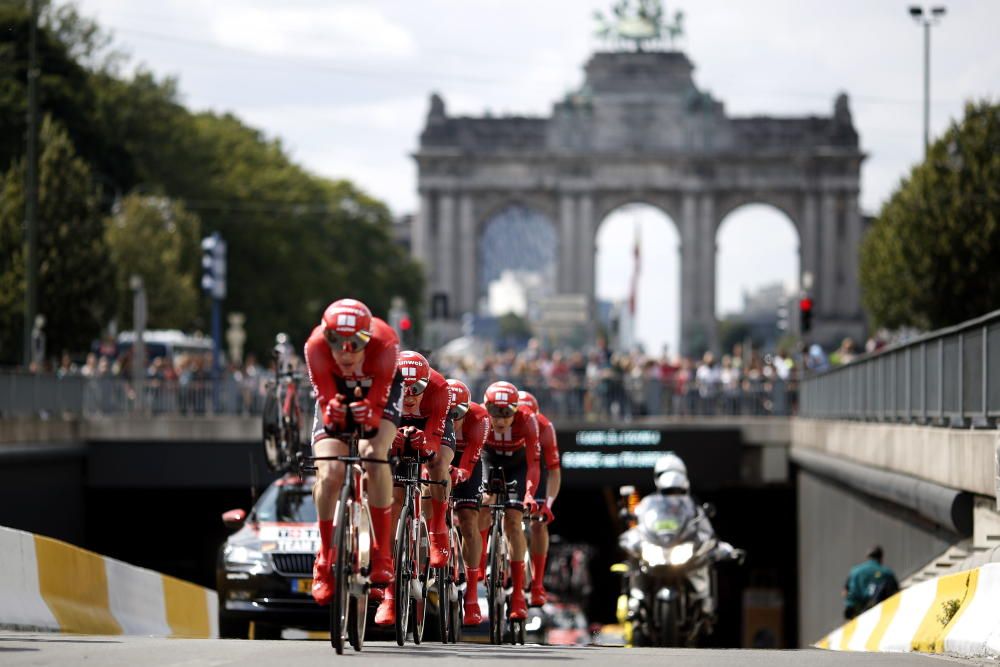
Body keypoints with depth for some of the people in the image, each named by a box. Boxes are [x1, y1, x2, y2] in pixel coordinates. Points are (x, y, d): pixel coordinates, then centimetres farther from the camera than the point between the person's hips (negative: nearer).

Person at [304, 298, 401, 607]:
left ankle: (382, 555, -21)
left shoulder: (384, 343, -38)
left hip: (381, 388, -1)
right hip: (338, 390, 2)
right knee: (329, 474, -18)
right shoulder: (316, 345, -35)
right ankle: (325, 561, -1)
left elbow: (378, 401, -33)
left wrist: (368, 413, -56)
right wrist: (330, 409, -52)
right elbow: (325, 397, -28)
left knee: (374, 455, -29)